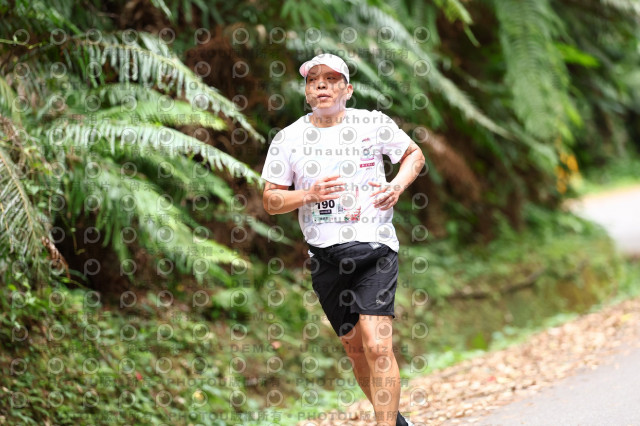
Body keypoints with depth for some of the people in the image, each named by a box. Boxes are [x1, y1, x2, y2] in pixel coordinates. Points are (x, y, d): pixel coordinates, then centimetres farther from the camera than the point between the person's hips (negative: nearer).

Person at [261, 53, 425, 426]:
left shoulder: (373, 124, 1)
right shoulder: (288, 138, 4)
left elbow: (414, 154, 15)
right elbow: (270, 200, 5)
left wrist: (397, 185, -5)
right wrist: (309, 195, -13)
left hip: (374, 247, -3)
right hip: (326, 256, 3)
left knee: (377, 345, -17)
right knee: (355, 348, 11)